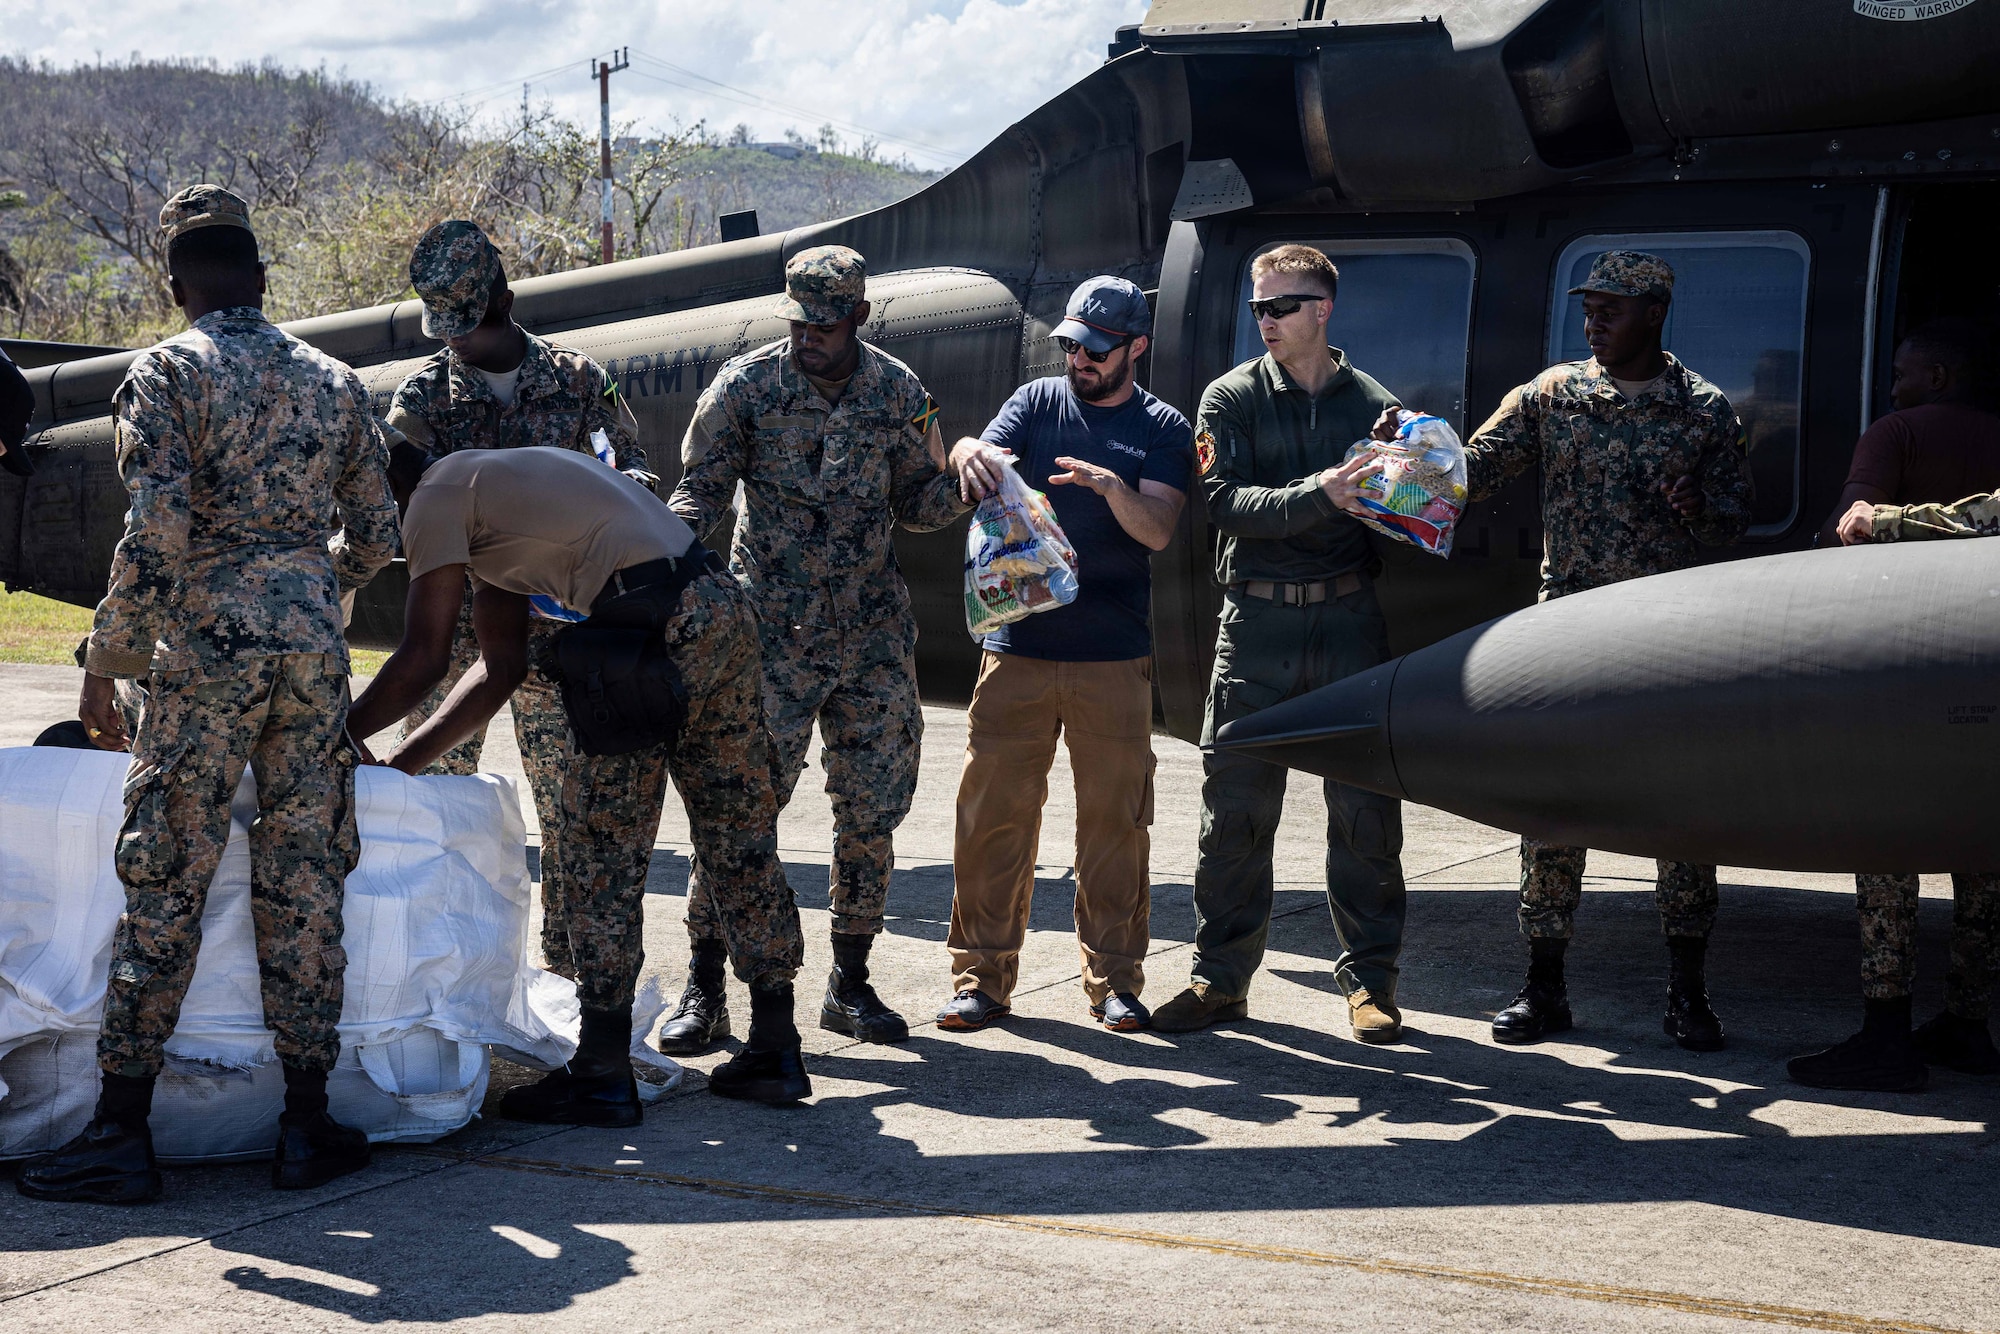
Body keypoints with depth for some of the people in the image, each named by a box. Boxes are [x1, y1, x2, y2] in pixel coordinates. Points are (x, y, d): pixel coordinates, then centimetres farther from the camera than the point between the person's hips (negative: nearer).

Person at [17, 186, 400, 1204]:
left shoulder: (165, 373, -2)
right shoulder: (332, 380, 12)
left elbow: (157, 528, -14)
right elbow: (376, 537, 15)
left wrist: (106, 659, -6)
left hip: (207, 643, -4)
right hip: (313, 646, 4)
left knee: (165, 885, 0)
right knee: (303, 882, 8)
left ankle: (121, 1133, 3)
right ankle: (307, 1125, 11)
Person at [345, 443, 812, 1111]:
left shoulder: (437, 497, 1)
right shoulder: (489, 488, 28)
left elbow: (423, 659, -4)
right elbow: (501, 664, 26)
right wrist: (401, 761, 24)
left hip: (655, 629, -10)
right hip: (723, 601, 10)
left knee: (602, 845, 0)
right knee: (740, 834, 14)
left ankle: (603, 1074, 4)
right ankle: (776, 1051, 22)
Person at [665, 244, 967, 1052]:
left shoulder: (900, 393, 4)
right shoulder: (745, 386, -4)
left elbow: (917, 504, 12)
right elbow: (700, 489, -1)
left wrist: (964, 482, -8)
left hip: (873, 633, 3)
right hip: (769, 633, -3)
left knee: (872, 810, 6)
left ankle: (850, 984, 20)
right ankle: (704, 991, 3)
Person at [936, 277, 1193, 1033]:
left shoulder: (1161, 430, 7)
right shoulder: (1036, 402, 12)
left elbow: (1158, 530, -5)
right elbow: (981, 467, -3)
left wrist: (1112, 487, -25)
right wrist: (969, 457, -27)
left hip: (1113, 657, -1)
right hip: (1017, 646, 1)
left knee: (1115, 820, 2)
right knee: (994, 813, -1)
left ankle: (1114, 979, 12)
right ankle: (982, 976, 8)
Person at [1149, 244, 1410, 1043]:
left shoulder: (1375, 405, 9)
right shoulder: (1231, 400, 6)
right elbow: (1226, 503, -9)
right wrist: (1317, 496, -22)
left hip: (1349, 623, 0)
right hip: (1256, 625, 0)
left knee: (1365, 810, 2)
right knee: (1235, 810, 3)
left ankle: (1370, 979, 14)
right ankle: (1221, 978, 13)